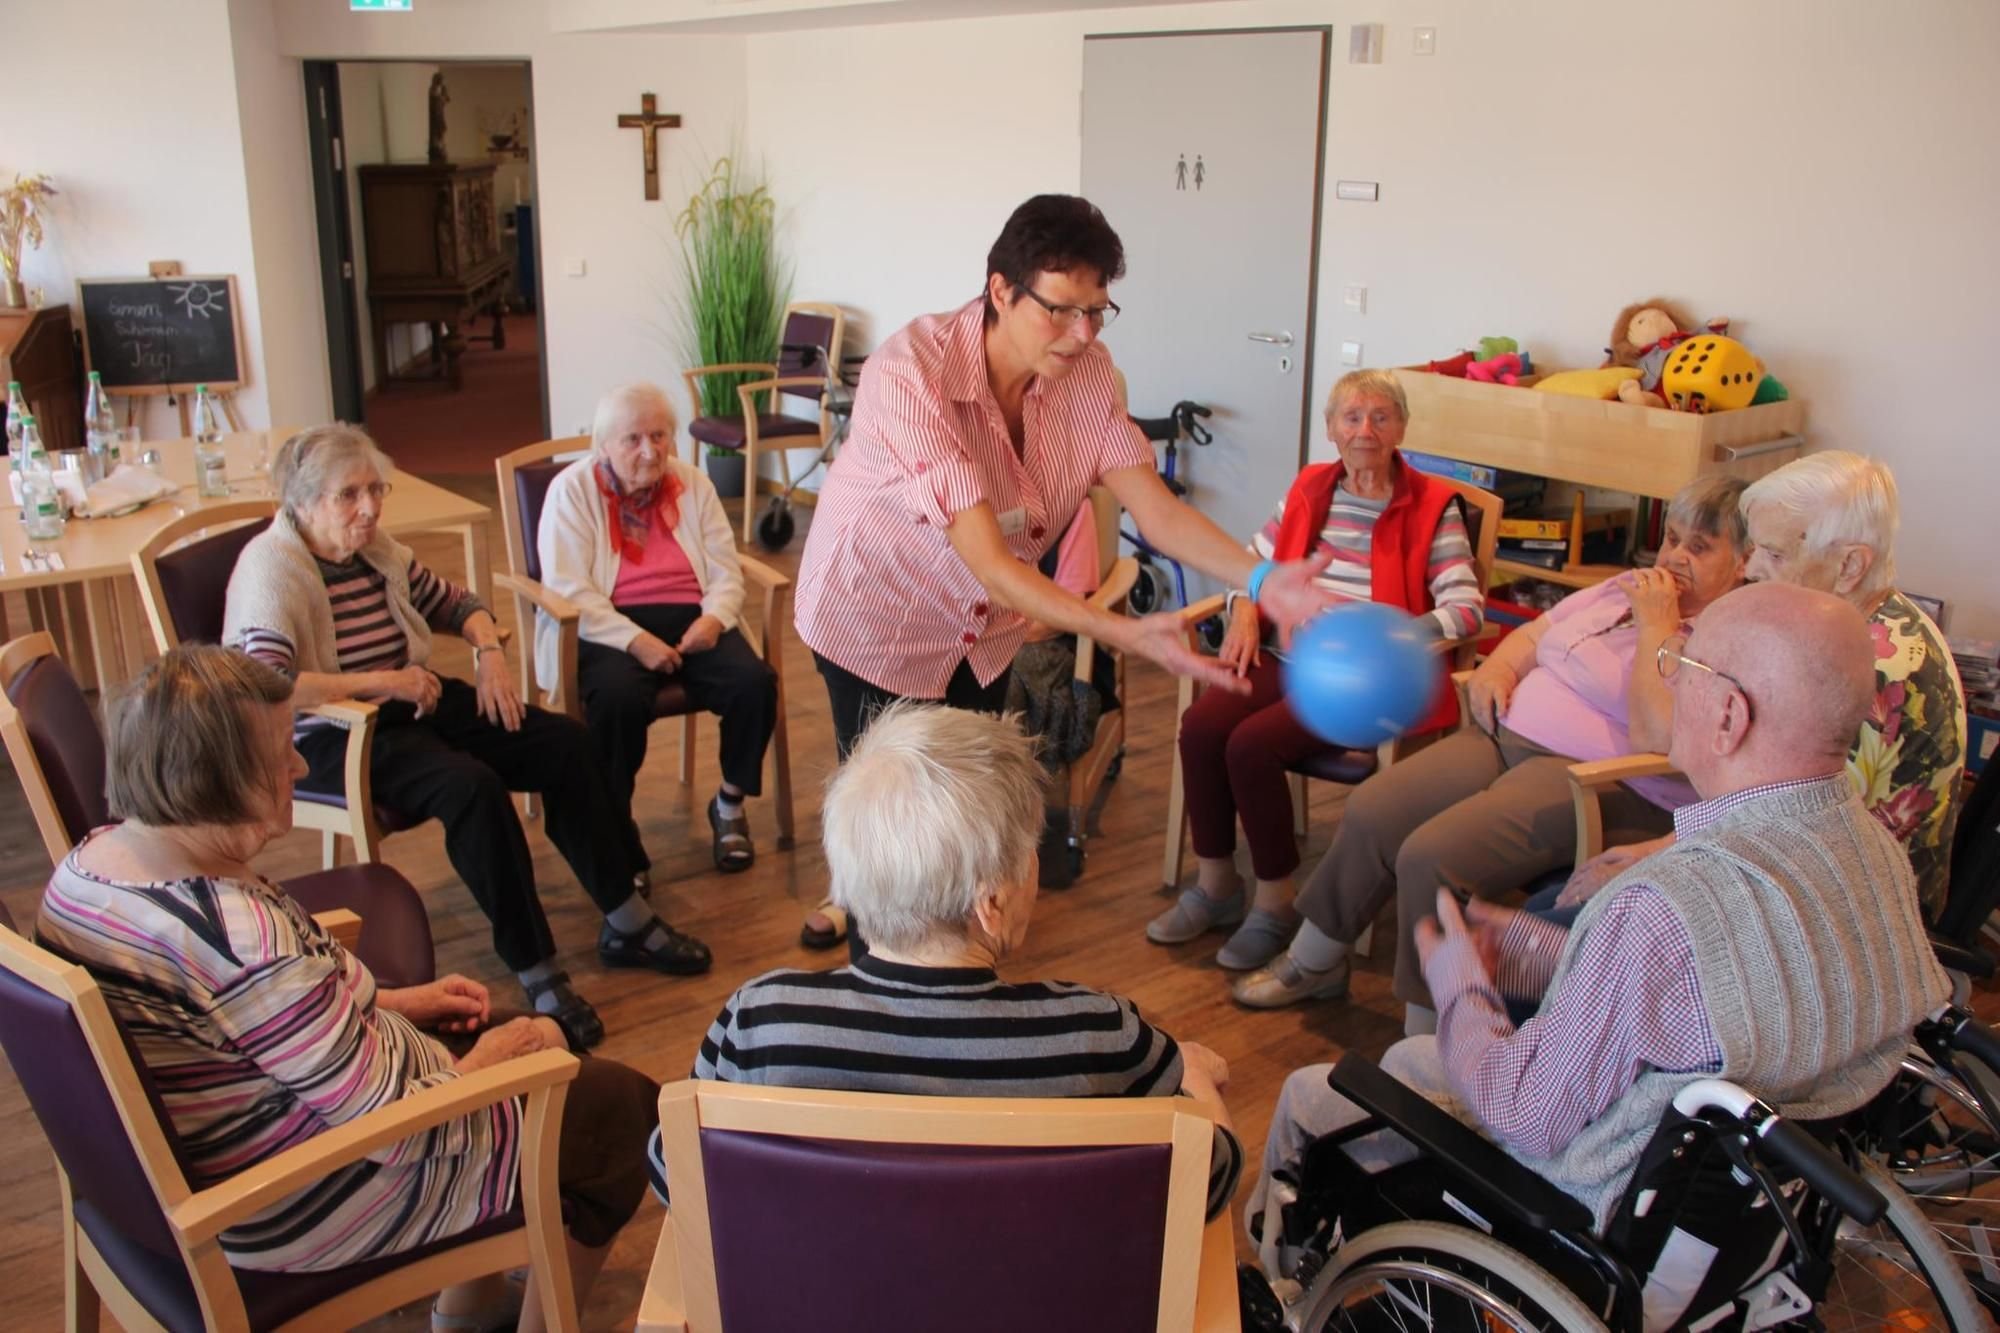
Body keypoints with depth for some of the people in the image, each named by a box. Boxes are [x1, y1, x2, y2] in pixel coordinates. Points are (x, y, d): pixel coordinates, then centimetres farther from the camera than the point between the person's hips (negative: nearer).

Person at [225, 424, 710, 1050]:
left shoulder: (378, 549, 6)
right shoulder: (271, 565, -16)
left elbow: (457, 603, 20)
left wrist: (490, 652, -1)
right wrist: (381, 681, -26)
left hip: (411, 705, 8)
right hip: (329, 739, -8)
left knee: (563, 742, -7)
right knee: (471, 785, -33)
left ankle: (627, 925, 2)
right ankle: (535, 976, -23)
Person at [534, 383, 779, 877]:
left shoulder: (693, 484, 11)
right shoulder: (572, 490, -1)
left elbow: (726, 571, 8)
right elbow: (569, 590, -10)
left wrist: (714, 617, -15)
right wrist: (635, 640, -22)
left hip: (689, 620, 4)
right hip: (607, 629, -4)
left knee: (755, 681, -23)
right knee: (619, 698, -36)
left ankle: (730, 802, 1)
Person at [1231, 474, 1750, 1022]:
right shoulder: (1626, 588, 17)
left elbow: (1657, 738, -23)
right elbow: (1532, 634, 27)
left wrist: (1657, 626, -16)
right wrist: (1496, 668, 4)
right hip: (1505, 734, 8)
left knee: (1433, 857, -26)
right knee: (1371, 812, -5)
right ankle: (1313, 963, 16)